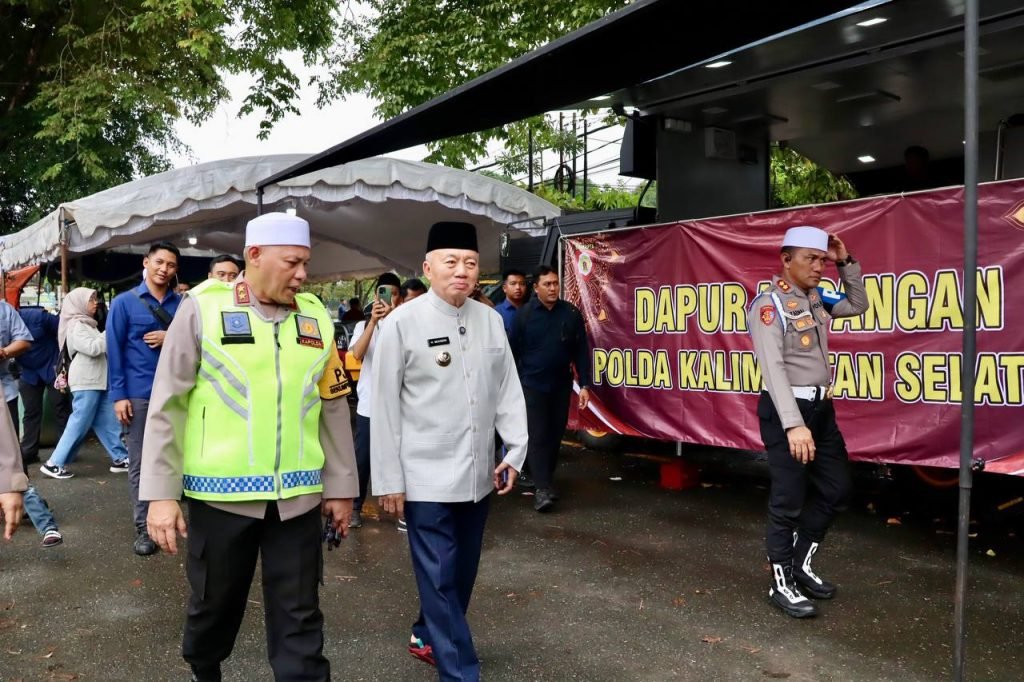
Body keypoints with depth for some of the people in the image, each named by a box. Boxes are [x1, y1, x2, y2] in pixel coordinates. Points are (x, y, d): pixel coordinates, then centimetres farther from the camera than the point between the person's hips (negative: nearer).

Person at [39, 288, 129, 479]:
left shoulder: (87, 324, 20)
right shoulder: (76, 326, -9)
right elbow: (93, 348, -20)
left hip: (97, 381, 9)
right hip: (85, 382, -9)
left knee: (109, 423, 7)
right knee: (79, 424, -7)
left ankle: (120, 459, 10)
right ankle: (54, 463, 0)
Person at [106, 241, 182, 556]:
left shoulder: (182, 304, 6)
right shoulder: (124, 303, 1)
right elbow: (114, 351, -1)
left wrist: (171, 338, -12)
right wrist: (118, 395, -7)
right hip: (140, 394, -2)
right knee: (141, 462, 3)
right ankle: (144, 527, 11)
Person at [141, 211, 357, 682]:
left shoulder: (316, 316, 5)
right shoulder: (203, 309, -5)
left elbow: (333, 407, 10)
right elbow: (167, 405, -4)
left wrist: (340, 486, 11)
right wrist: (160, 493, -7)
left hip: (297, 496, 2)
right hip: (221, 493, -1)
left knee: (299, 614, 8)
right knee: (214, 604, 17)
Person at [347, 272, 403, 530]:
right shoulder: (363, 325, 5)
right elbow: (357, 354, -13)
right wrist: (374, 320, -21)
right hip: (368, 404, 1)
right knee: (362, 457, 7)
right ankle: (355, 507, 21)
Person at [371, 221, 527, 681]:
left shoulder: (490, 320, 4)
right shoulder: (402, 322, -9)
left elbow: (507, 389, 10)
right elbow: (385, 406, -7)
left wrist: (515, 450, 4)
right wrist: (388, 479, -6)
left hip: (478, 474, 5)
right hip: (427, 476, -5)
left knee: (463, 571, 18)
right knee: (440, 576, 0)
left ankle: (428, 637, 41)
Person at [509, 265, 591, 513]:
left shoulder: (571, 313, -1)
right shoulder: (523, 314, -5)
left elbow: (581, 351, 2)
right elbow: (513, 351, -1)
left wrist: (584, 385, -2)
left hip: (561, 386, 3)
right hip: (532, 385, -2)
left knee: (555, 435, 10)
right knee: (537, 436, -6)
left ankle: (546, 479, 26)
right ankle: (543, 488, -5)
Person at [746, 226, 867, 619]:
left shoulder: (816, 299, 11)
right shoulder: (769, 305, -15)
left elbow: (858, 305, 25)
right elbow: (773, 368, -24)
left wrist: (846, 262, 9)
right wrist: (793, 424, -33)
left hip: (821, 408, 9)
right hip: (786, 410, -9)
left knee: (835, 489, 15)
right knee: (788, 502, -2)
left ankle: (800, 563, 30)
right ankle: (782, 584, 13)